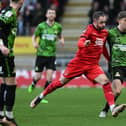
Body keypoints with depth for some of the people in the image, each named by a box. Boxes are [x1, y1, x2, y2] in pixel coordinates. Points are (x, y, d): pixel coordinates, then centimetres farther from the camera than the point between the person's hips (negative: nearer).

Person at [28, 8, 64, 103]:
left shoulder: (58, 26, 2)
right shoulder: (41, 26, -3)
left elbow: (60, 36, 19)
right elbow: (34, 36, 8)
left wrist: (61, 40, -2)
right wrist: (34, 43, -12)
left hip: (51, 55, 1)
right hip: (41, 54, -1)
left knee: (49, 76, -12)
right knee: (38, 77, 2)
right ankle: (33, 85, 38)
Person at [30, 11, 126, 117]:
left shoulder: (105, 33, 8)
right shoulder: (90, 29, -11)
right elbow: (80, 43, -27)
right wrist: (84, 43, -50)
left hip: (93, 65, 4)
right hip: (79, 62, -4)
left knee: (105, 81, -19)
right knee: (62, 82, 5)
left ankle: (113, 108, -27)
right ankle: (40, 97, 24)